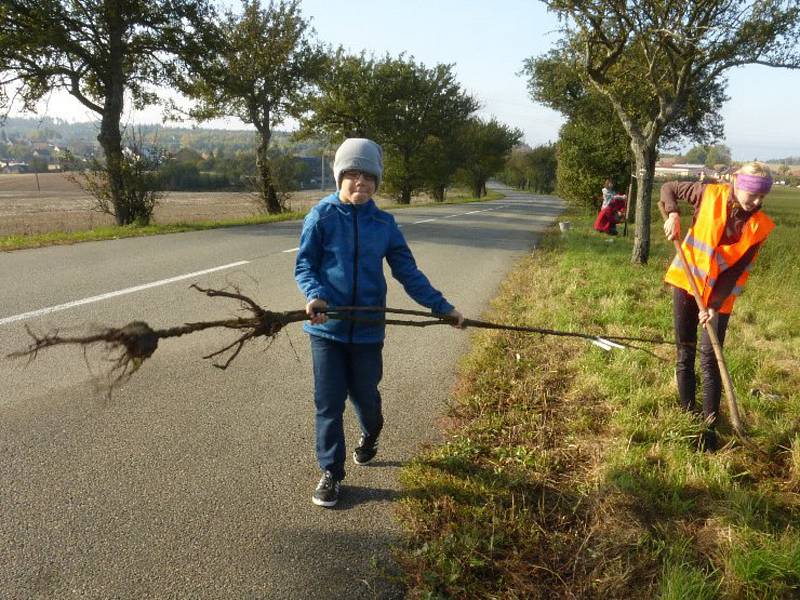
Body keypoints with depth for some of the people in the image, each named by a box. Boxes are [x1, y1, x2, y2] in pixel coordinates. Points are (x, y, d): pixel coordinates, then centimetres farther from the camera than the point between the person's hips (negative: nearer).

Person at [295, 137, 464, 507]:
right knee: (328, 403, 4)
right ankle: (330, 473, 22)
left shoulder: (384, 224, 3)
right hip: (327, 326, -1)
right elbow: (304, 264, -3)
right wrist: (314, 295, -23)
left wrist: (442, 307, 0)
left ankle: (370, 435, 49)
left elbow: (408, 272, 5)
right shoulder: (322, 216, -4)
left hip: (367, 327, 2)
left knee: (365, 395, 14)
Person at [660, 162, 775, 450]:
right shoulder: (711, 194, -9)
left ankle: (710, 426, 5)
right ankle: (687, 415, 24)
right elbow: (669, 188, 3)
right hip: (686, 281, 1)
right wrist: (672, 214, -16)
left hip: (719, 294, -1)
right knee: (685, 352, 9)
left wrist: (715, 305, -20)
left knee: (709, 359, -5)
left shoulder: (759, 226, -9)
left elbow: (737, 270, -11)